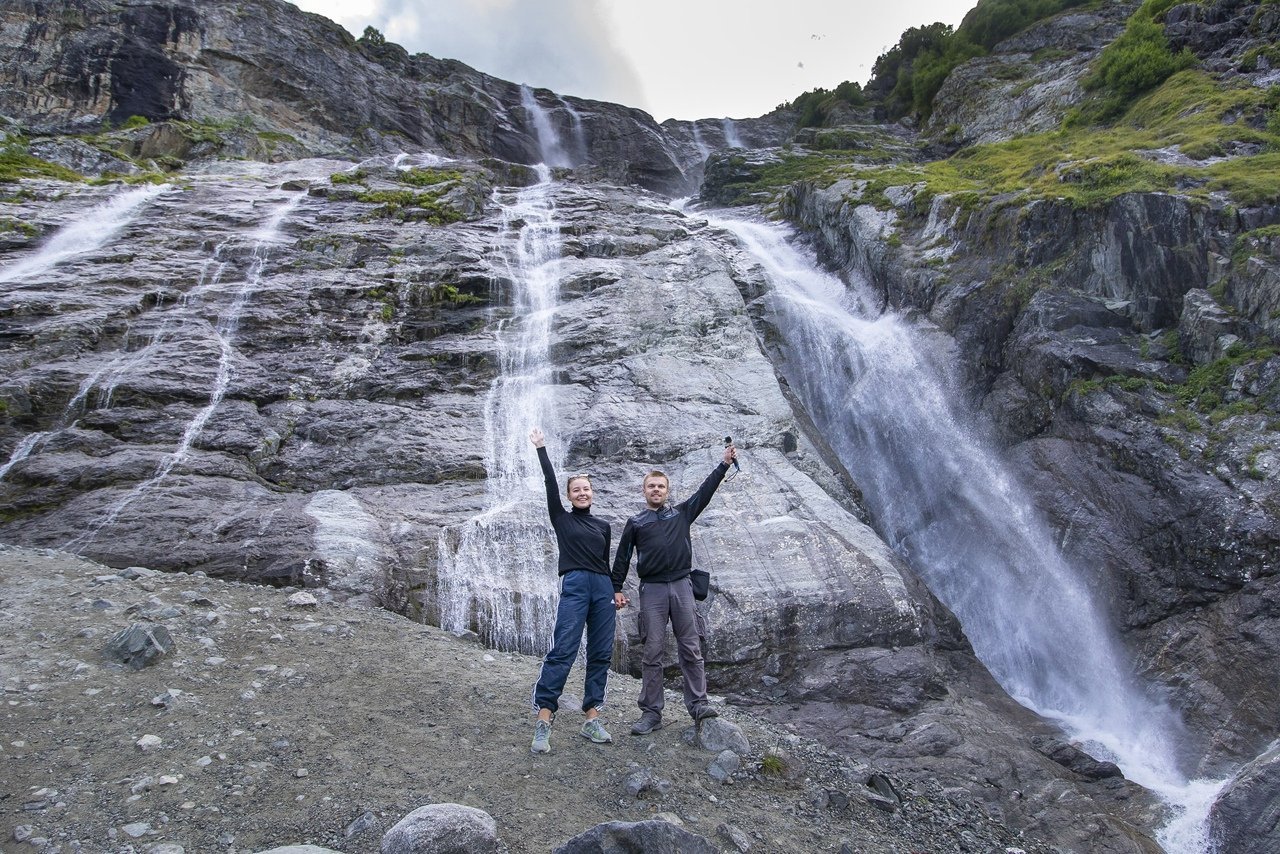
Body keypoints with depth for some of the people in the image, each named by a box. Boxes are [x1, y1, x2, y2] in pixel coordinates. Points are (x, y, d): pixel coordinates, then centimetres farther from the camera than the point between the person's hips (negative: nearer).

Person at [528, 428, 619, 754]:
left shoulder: (603, 525, 19)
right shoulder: (562, 518, 10)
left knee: (601, 654, 2)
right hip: (574, 586, -4)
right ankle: (543, 720, -13)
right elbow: (550, 483, 3)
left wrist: (615, 592, 18)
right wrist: (541, 448, 3)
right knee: (562, 651, -13)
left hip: (603, 589, 4)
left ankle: (591, 719, 7)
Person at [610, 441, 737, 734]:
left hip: (681, 585, 1)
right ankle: (651, 713, 4)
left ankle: (698, 705, 5)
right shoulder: (635, 522, 11)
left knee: (691, 648, 0)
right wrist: (616, 589, 4)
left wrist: (724, 463, 1)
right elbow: (622, 557, 11)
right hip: (651, 589, -1)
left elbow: (705, 491, 7)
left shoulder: (681, 513, 13)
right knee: (652, 652, 0)